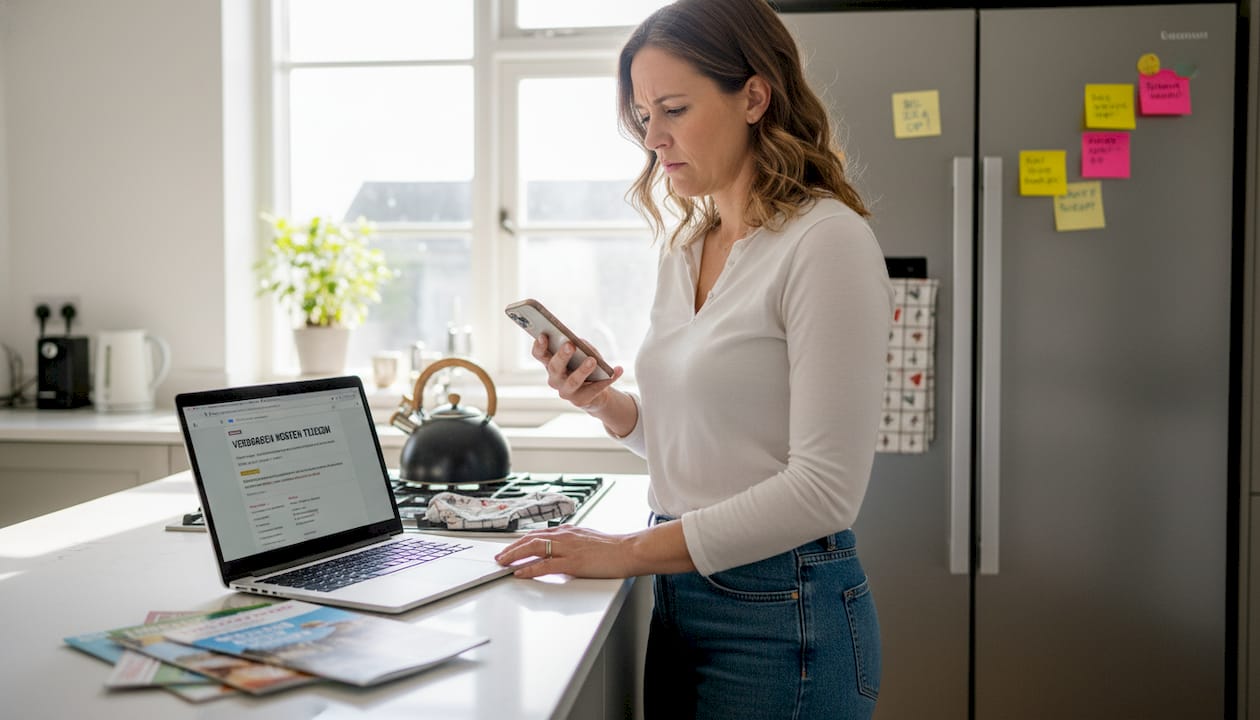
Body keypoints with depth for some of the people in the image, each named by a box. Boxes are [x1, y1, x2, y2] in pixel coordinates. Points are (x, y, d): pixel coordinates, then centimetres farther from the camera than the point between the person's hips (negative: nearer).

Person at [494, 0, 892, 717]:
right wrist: (610, 405, -3)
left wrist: (631, 550, -19)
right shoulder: (686, 249, 8)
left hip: (780, 613, -7)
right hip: (678, 598, 7)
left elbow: (824, 487, -21)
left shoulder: (826, 241, -15)